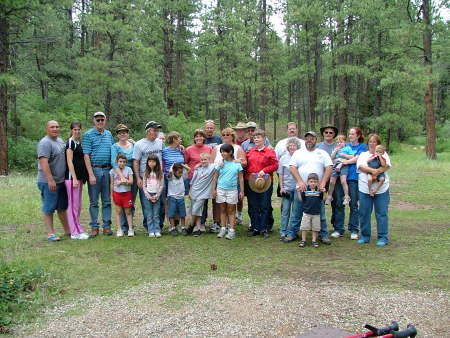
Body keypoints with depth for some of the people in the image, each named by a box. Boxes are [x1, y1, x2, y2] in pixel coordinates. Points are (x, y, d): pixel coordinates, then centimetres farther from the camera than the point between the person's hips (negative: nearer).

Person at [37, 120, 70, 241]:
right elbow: (44, 162, -23)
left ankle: (68, 230, 24)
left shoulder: (60, 141, 13)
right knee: (49, 208, -1)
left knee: (62, 207, 15)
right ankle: (50, 233, 5)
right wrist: (50, 180, -28)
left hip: (61, 180, 9)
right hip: (49, 182, -9)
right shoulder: (45, 143, -14)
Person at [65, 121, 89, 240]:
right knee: (73, 204, -4)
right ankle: (76, 232, 1)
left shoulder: (79, 143, 15)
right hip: (72, 177, -9)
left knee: (78, 205, 13)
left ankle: (76, 230, 21)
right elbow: (69, 161, -15)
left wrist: (83, 177, 15)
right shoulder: (70, 143, -9)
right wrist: (74, 179, -19)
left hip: (79, 177, 9)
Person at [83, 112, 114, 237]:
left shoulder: (109, 134, 12)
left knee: (107, 200, 8)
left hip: (107, 169, 4)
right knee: (94, 201, 3)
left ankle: (107, 225, 15)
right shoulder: (88, 135, -3)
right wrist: (91, 174, -15)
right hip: (94, 169, -4)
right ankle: (94, 227, 10)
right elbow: (86, 156, -8)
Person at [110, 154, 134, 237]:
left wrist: (121, 182, -14)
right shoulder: (113, 170, 3)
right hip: (117, 193, 1)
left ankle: (130, 229, 8)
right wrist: (111, 194, 5)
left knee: (128, 211, 3)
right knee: (118, 211, 7)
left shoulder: (128, 169, 0)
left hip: (127, 193, -1)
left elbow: (131, 181, -7)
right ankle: (119, 229, 13)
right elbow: (112, 183, 7)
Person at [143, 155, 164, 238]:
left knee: (156, 215, 1)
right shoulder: (146, 173, 5)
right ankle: (151, 231, 6)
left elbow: (161, 186, 0)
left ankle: (157, 231, 4)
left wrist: (156, 196, -9)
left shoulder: (160, 173, 2)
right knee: (149, 215, 2)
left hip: (157, 196, -1)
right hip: (148, 195, 1)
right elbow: (144, 186, 3)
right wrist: (149, 196, -7)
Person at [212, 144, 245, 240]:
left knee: (231, 211, 4)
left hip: (232, 190, -2)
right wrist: (213, 189, 3)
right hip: (221, 189, 2)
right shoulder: (220, 164, 1)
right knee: (222, 210, 8)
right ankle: (223, 229, 16)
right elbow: (215, 177, 6)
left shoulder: (237, 164, -2)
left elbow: (241, 178, 1)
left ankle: (232, 230, 6)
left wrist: (242, 191, -1)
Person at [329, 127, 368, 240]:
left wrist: (345, 161, -12)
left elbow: (357, 159, -7)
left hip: (353, 177, -3)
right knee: (339, 203, 2)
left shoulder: (362, 147, 7)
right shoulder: (345, 146, 19)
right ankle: (338, 229, 9)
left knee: (353, 204, 0)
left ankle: (354, 230, 9)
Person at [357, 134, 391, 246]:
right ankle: (365, 236, 18)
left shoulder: (383, 154, 10)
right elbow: (360, 166, -6)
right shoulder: (363, 155, 13)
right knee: (364, 213, 6)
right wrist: (372, 170, -21)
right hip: (364, 189, 2)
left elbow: (387, 165, -8)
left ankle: (383, 238, 8)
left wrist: (377, 171, -24)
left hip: (381, 189, -1)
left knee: (382, 214, 0)